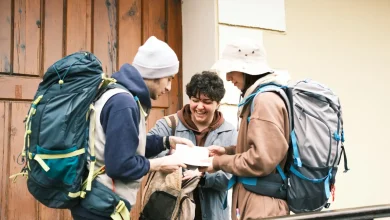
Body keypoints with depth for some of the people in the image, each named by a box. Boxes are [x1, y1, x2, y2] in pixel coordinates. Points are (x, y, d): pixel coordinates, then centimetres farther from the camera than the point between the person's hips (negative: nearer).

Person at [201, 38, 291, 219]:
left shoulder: (266, 100, -18)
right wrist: (227, 151, 11)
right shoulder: (258, 97, 12)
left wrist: (219, 162, -11)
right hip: (255, 203, 9)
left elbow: (261, 161, -24)